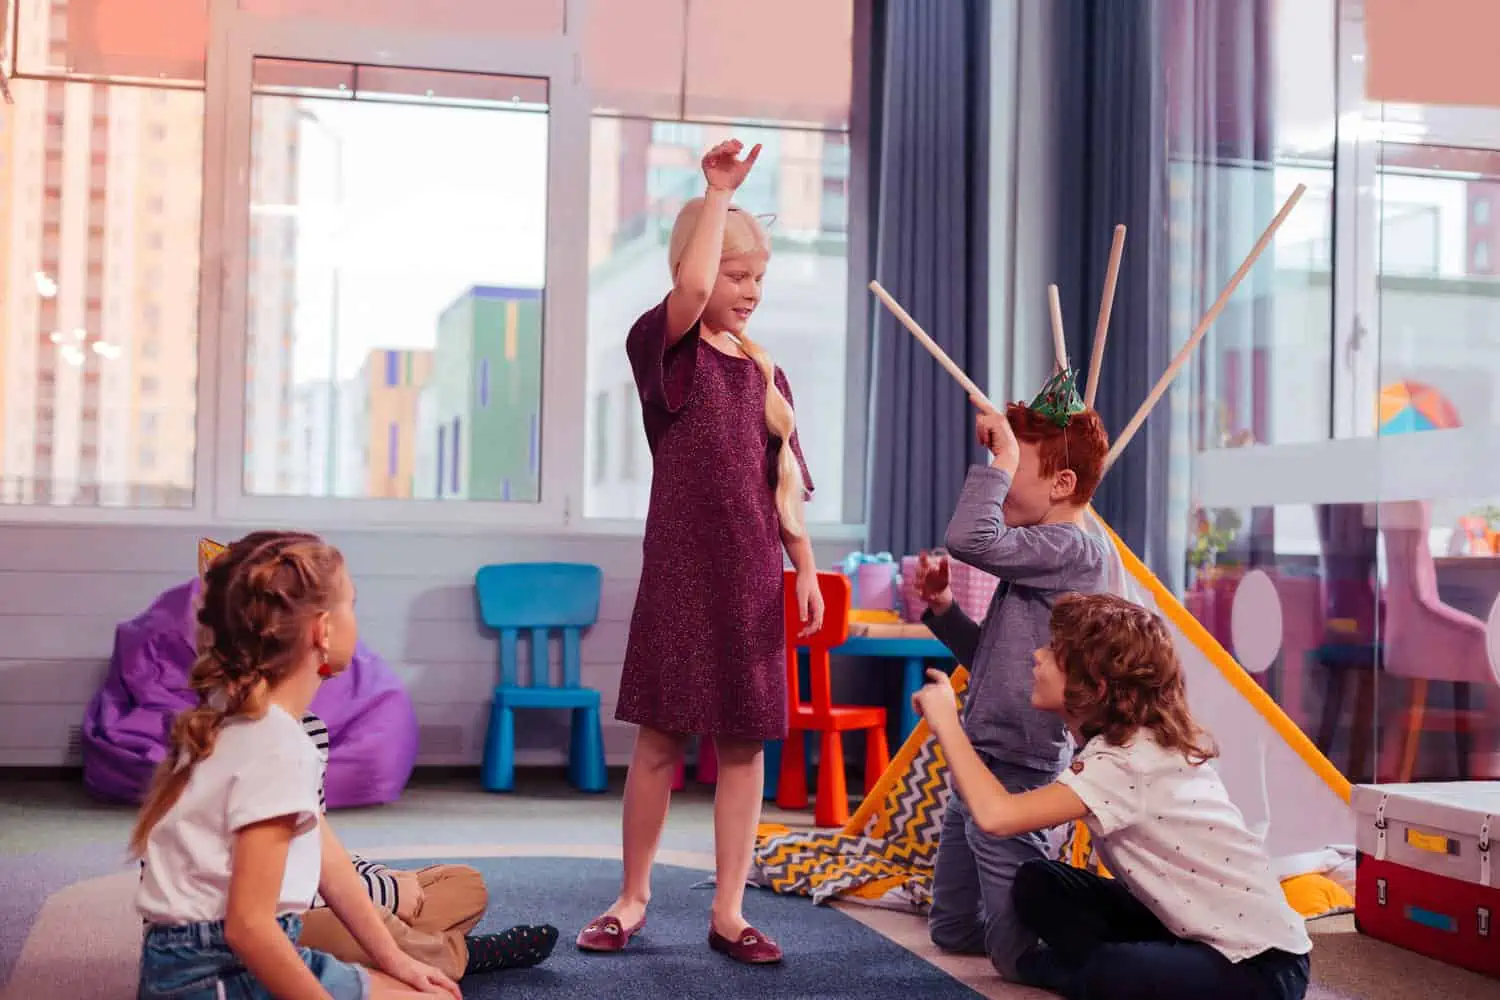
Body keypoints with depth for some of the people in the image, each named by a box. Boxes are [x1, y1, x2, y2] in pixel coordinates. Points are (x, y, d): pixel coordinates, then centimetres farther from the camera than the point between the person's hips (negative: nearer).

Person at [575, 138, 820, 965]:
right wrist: (718, 192, -15)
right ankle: (633, 898, 20)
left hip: (754, 579, 4)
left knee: (744, 744, 5)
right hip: (680, 572, -4)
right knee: (661, 739, 2)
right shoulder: (664, 348, -1)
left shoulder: (767, 372, 12)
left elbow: (786, 484, 14)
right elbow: (692, 287, -23)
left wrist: (805, 570, 9)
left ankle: (728, 912, 15)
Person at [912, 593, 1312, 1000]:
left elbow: (997, 816, -38)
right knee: (1038, 884, 0)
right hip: (1192, 929, 9)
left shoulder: (1127, 760, -27)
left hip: (1260, 965, -9)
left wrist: (946, 722, -25)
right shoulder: (1135, 738, 2)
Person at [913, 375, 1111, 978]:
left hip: (1016, 775, -10)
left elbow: (969, 539, -32)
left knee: (1016, 954, 0)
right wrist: (943, 609, 7)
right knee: (951, 929, 21)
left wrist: (1001, 460, -21)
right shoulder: (1037, 555, 13)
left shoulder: (1071, 549, -16)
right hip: (982, 768, 10)